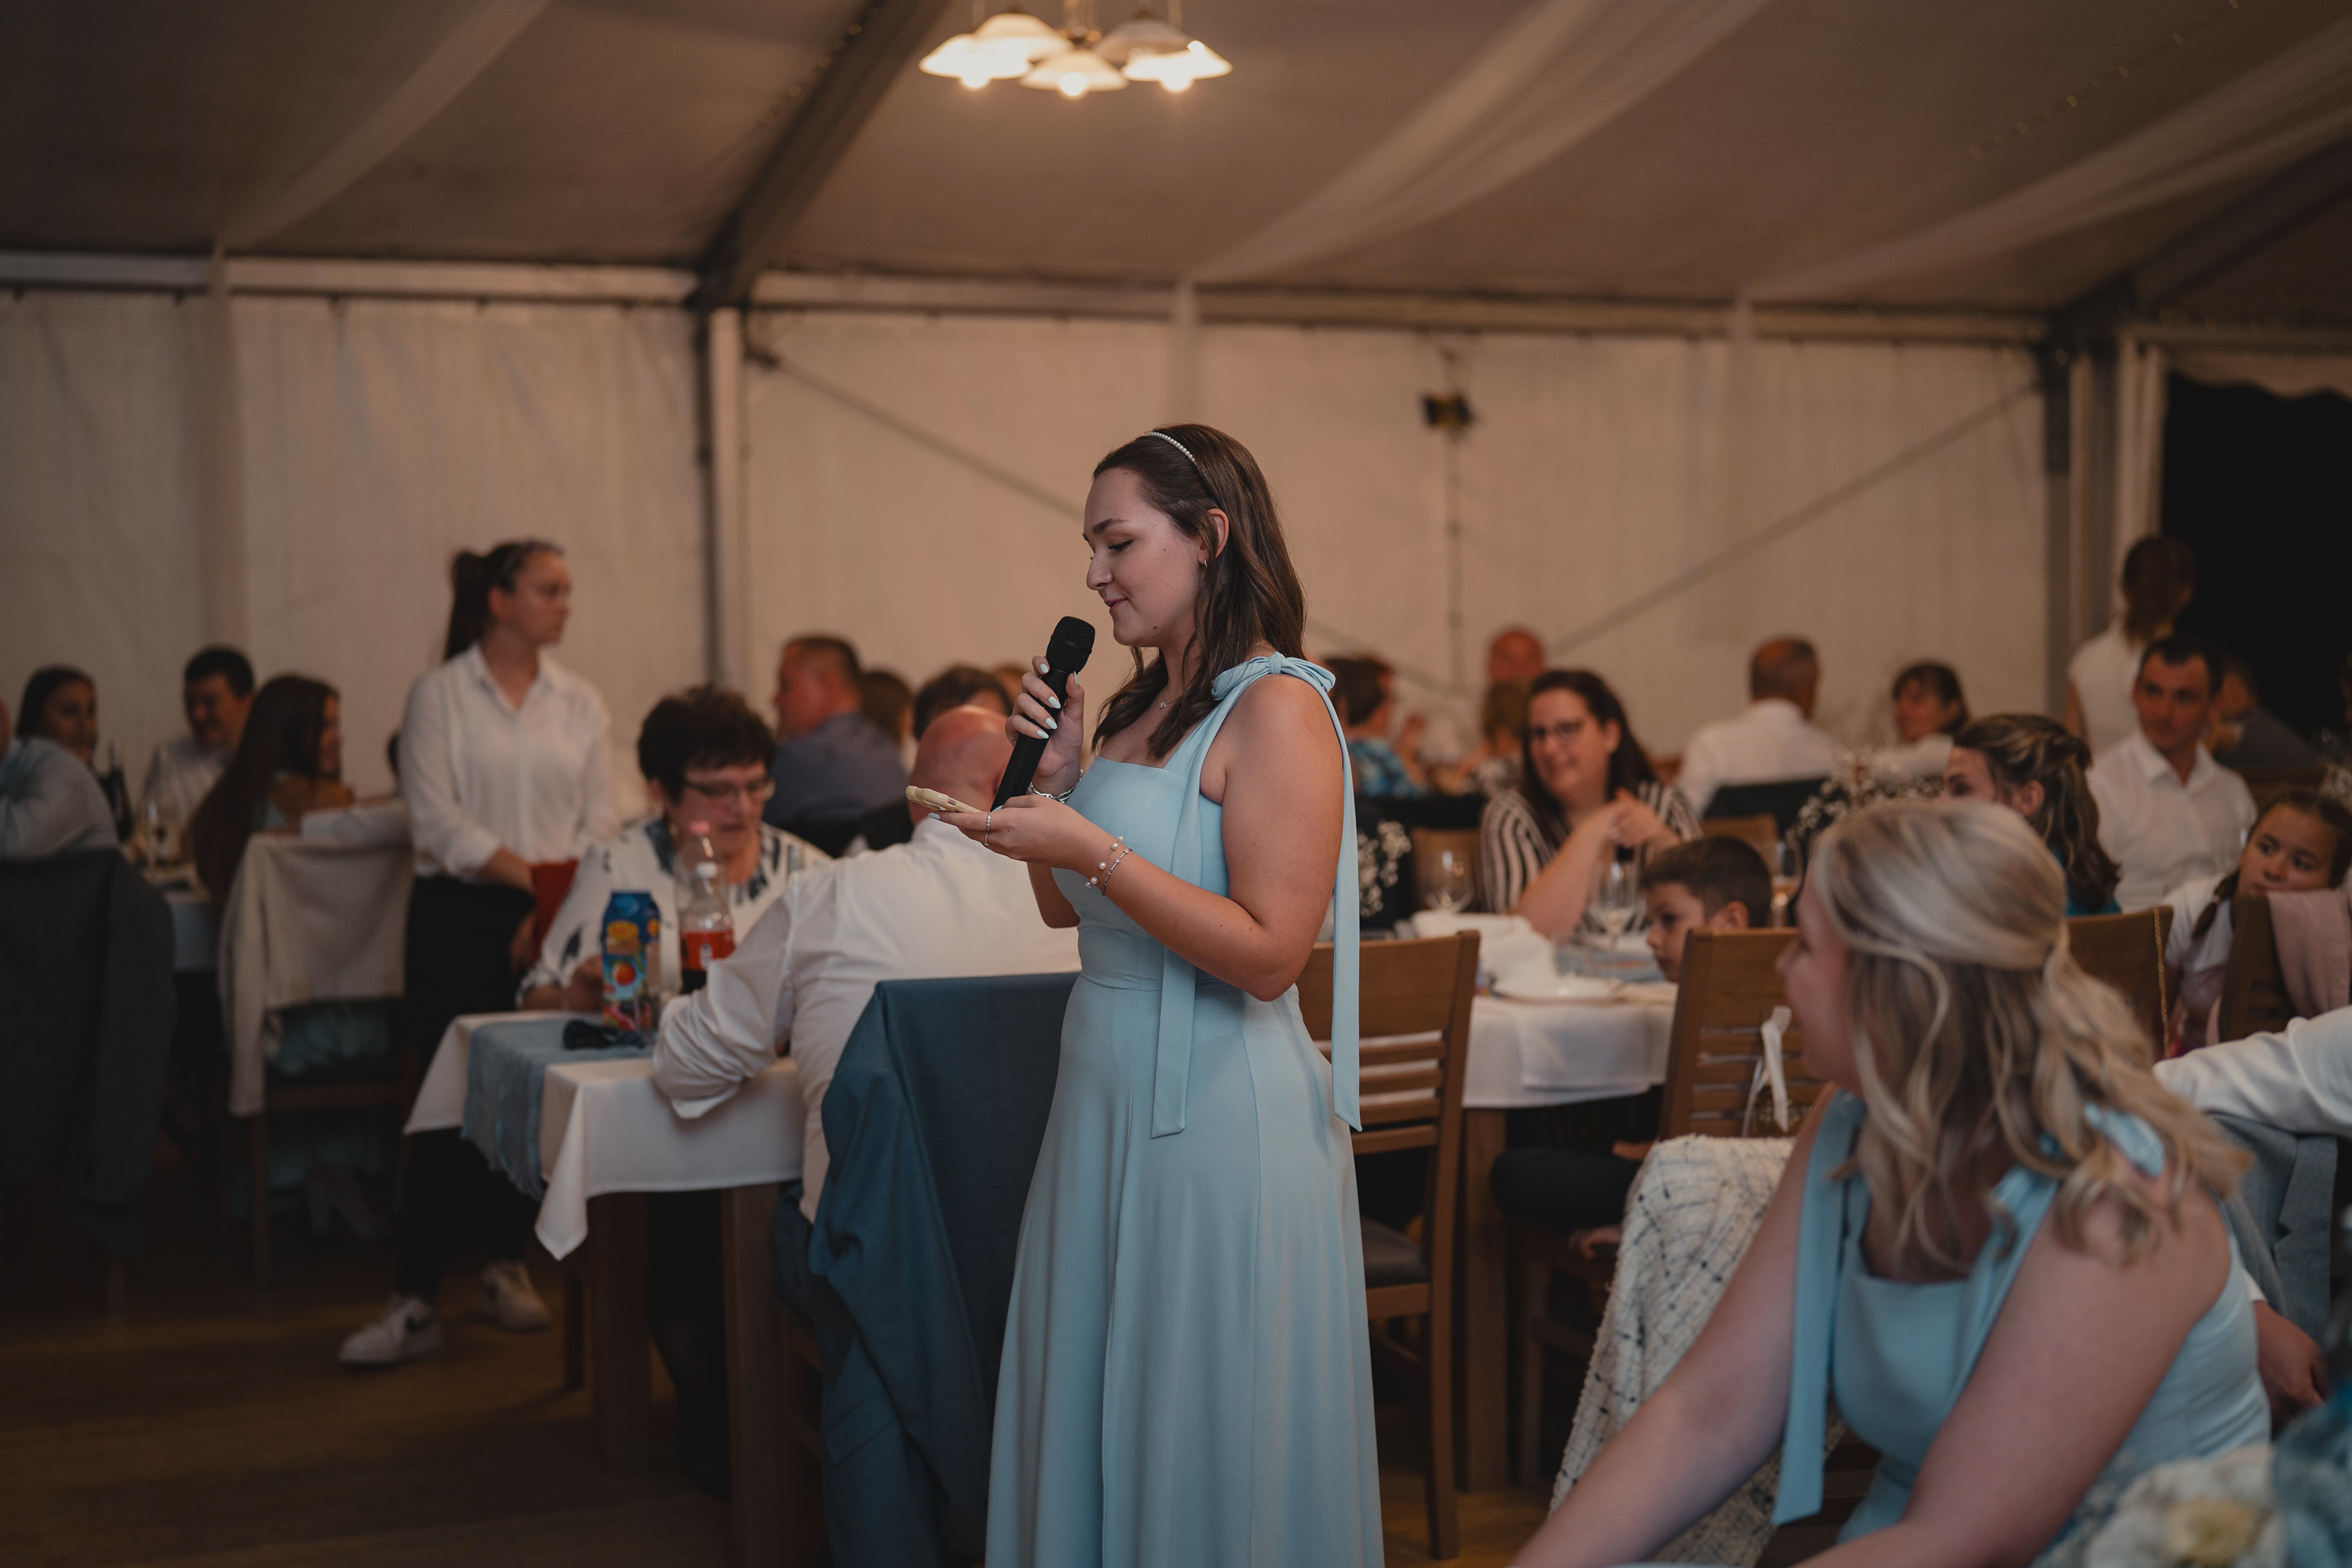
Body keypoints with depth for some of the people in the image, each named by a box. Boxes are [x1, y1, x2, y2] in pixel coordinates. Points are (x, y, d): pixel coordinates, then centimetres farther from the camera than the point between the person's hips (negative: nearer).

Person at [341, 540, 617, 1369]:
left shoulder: (581, 704, 10)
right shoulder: (439, 695, 0)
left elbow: (600, 821, 6)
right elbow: (437, 820, -8)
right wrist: (532, 874, -14)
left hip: (554, 923, 3)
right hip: (459, 918, -3)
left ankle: (506, 1266, 19)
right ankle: (415, 1299, -5)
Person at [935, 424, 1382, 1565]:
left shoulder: (1277, 710, -14)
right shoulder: (1139, 707, 12)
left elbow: (1269, 954, -20)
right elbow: (1067, 911, 19)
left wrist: (1093, 849, -23)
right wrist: (1052, 778, 4)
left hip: (1218, 1116, -8)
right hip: (1107, 1097, 8)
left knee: (1203, 1439, 3)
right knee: (1092, 1412, 15)